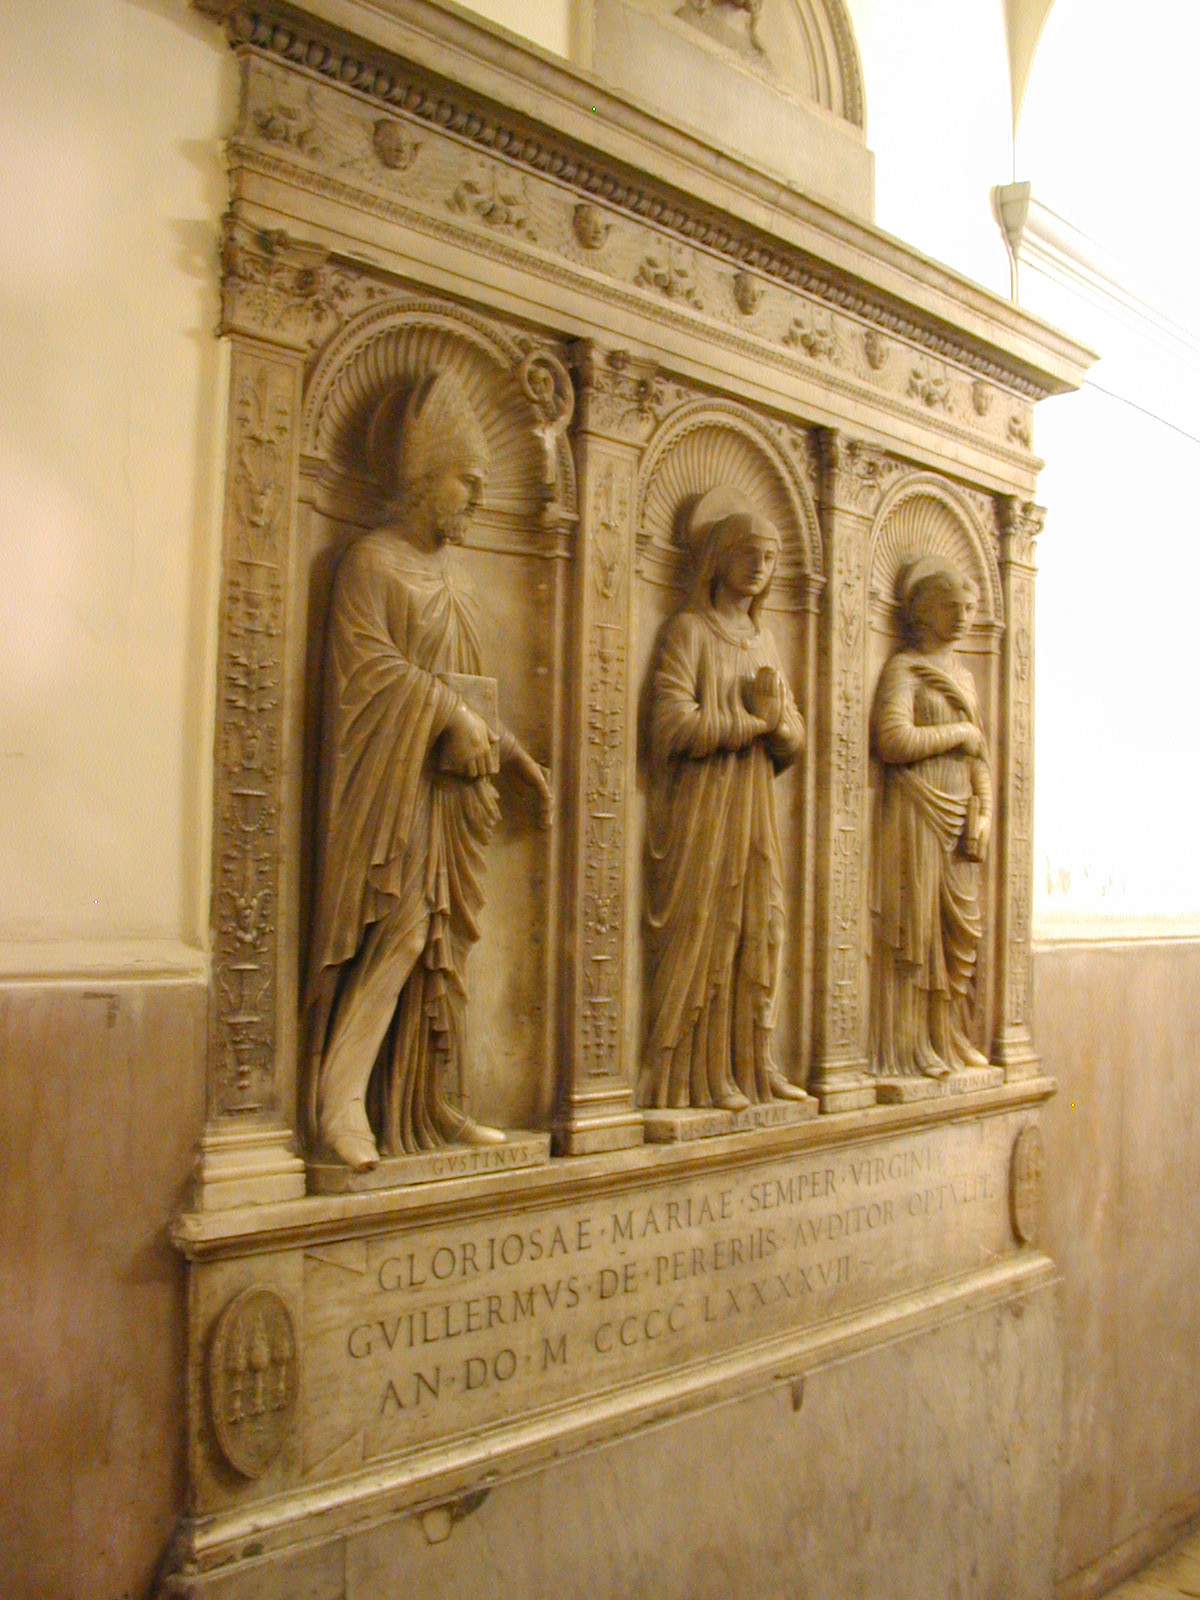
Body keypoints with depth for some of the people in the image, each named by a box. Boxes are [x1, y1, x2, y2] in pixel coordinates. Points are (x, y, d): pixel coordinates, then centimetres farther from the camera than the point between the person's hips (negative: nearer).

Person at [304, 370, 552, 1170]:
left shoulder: (447, 577, 22)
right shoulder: (371, 561, -1)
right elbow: (369, 660, -14)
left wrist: (513, 750, 16)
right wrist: (450, 714, -18)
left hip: (452, 784, 8)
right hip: (395, 782, -8)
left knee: (441, 940, 5)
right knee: (397, 927, -15)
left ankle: (429, 1104, 11)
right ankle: (341, 1098, -8)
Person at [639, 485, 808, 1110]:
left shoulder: (763, 639, 18)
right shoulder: (688, 630, -3)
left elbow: (794, 738, 15)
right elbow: (672, 725, -17)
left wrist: (774, 719, -8)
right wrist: (751, 716, -10)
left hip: (754, 805, 7)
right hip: (699, 806, -7)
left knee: (760, 928, 6)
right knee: (703, 929, -6)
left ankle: (755, 1062, 14)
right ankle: (702, 1071, 2)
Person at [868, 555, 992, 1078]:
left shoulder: (962, 674, 20)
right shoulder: (903, 669, -3)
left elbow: (979, 757, 18)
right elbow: (893, 740, -20)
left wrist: (983, 815, 3)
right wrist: (959, 732, -7)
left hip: (958, 817, 7)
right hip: (915, 814, -7)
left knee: (960, 928, 7)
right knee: (914, 925, -6)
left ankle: (950, 1039, 17)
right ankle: (906, 1048, 1)